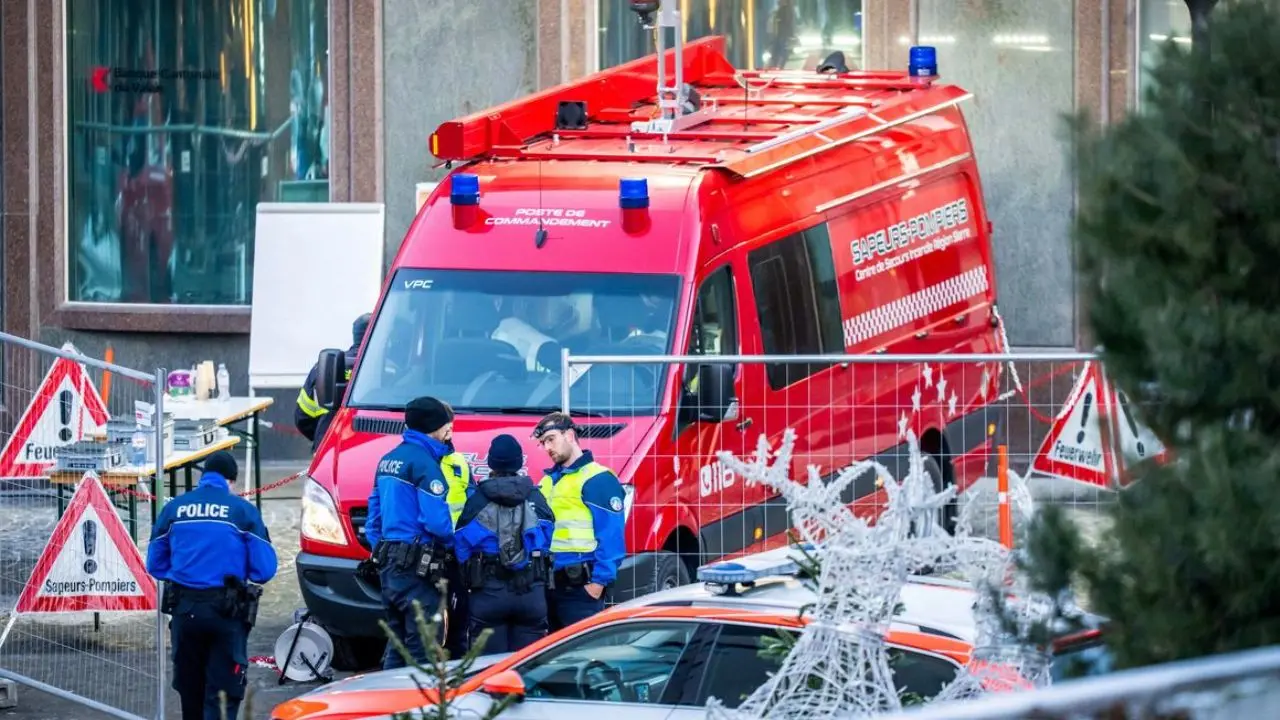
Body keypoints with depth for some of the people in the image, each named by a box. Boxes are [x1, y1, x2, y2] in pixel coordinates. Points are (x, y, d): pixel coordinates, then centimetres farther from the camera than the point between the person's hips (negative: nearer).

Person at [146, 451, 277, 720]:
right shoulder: (243, 510, -3)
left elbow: (155, 564, 11)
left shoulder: (174, 508, 6)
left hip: (184, 608, 3)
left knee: (189, 688, 17)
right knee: (223, 692, -3)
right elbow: (264, 569, -5)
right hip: (226, 609, -3)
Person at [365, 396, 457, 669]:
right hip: (417, 567, -9)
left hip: (388, 564, 9)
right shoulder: (423, 461, -13)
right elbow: (436, 521, -19)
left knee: (397, 648, 14)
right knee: (423, 650, -8)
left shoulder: (388, 460, 17)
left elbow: (373, 518, 20)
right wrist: (453, 541, -1)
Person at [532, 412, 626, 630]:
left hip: (580, 586, -9)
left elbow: (611, 537, -13)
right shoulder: (547, 481, 20)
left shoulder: (597, 479, -7)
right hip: (548, 584, 9)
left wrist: (599, 582, -17)